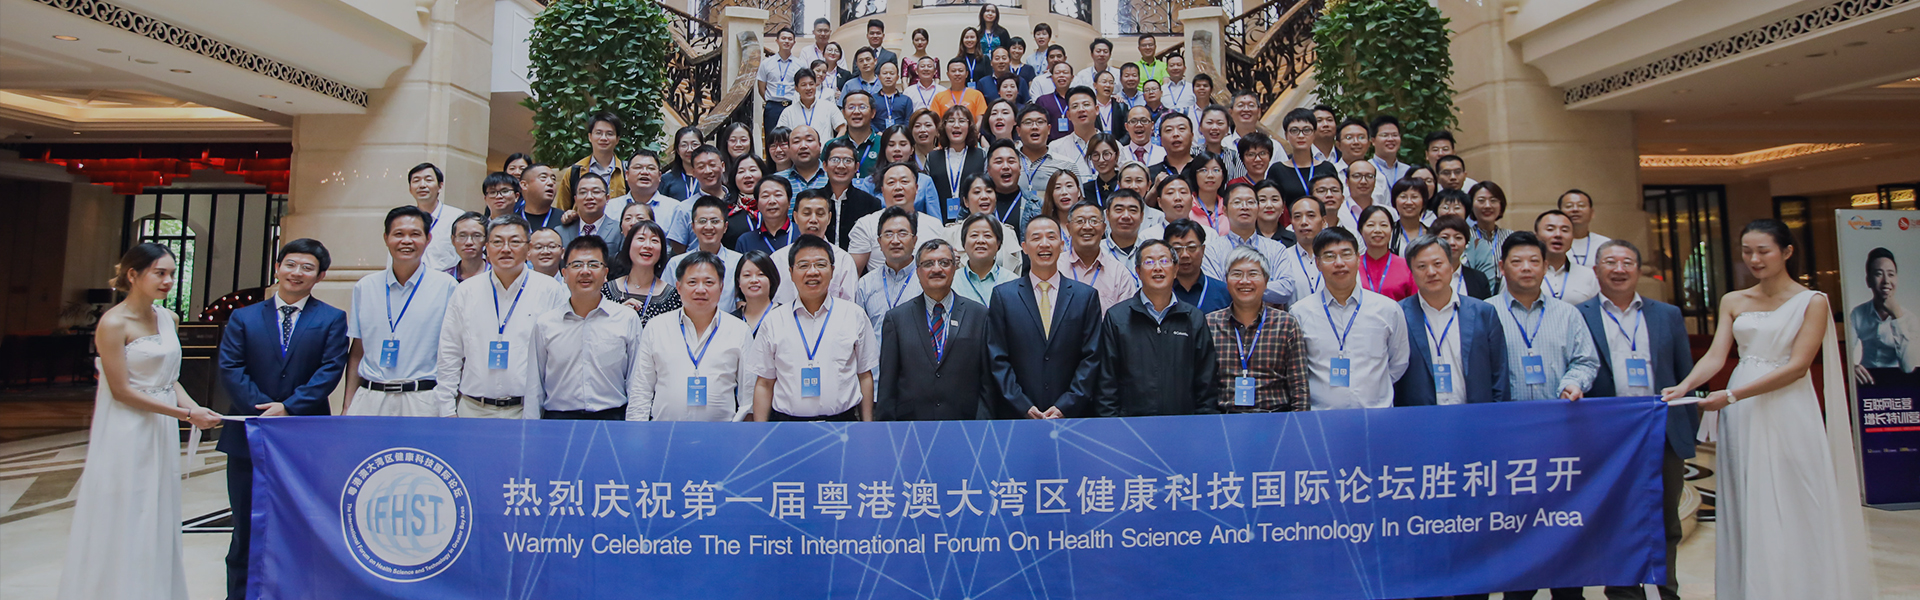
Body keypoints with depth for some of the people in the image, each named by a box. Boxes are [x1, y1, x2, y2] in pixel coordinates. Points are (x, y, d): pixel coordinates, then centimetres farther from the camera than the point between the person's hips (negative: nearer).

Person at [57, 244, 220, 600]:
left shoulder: (169, 319, 6)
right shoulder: (113, 323, -13)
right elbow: (122, 390, -15)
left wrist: (195, 408, -5)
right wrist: (186, 414, -16)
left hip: (162, 435, 6)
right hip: (126, 435, -6)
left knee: (159, 523, 13)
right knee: (122, 526, 3)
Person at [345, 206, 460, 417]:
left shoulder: (446, 286, 0)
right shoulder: (364, 287, 11)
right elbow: (356, 352, 14)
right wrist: (348, 404, 9)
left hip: (422, 400, -3)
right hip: (368, 398, 3)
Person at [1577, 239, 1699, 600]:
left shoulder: (1669, 316, 11)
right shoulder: (1578, 317, 0)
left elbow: (1685, 376, 11)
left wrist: (1689, 432, 6)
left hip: (1665, 436, 3)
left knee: (1666, 526, 13)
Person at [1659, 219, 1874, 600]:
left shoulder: (1812, 302, -1)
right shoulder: (1732, 302, 10)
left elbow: (1797, 366, -11)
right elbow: (1715, 356, 0)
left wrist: (1732, 395, -20)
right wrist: (1685, 386, -19)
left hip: (1788, 413, -3)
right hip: (1741, 415, 3)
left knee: (1791, 510, 0)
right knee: (1746, 509, 7)